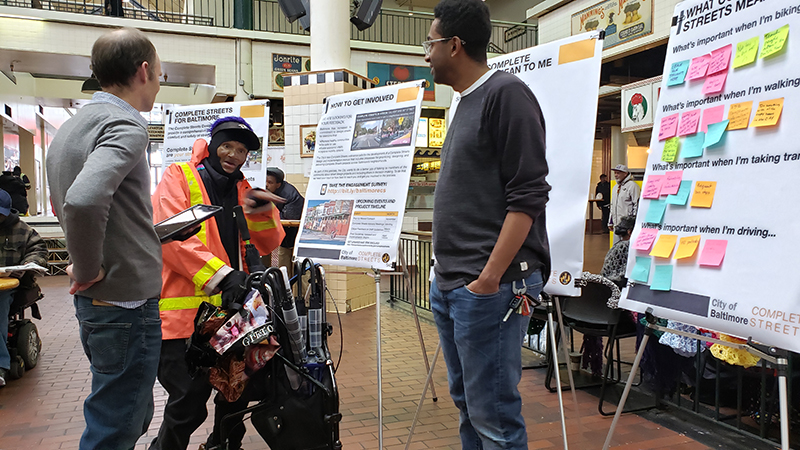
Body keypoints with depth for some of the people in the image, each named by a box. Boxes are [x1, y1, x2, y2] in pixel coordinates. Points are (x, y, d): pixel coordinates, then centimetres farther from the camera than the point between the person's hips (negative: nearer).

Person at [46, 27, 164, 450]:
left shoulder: (69, 126, 13)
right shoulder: (125, 125, -17)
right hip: (126, 301, -9)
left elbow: (61, 203, 26)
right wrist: (88, 269, -19)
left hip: (92, 303, 9)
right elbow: (83, 201, -34)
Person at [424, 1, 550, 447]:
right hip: (450, 285, 10)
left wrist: (488, 279, -20)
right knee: (468, 404, 18)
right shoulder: (467, 103, 18)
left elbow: (527, 197, -16)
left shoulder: (507, 93, -9)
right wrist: (449, 276, 17)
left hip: (489, 286, -9)